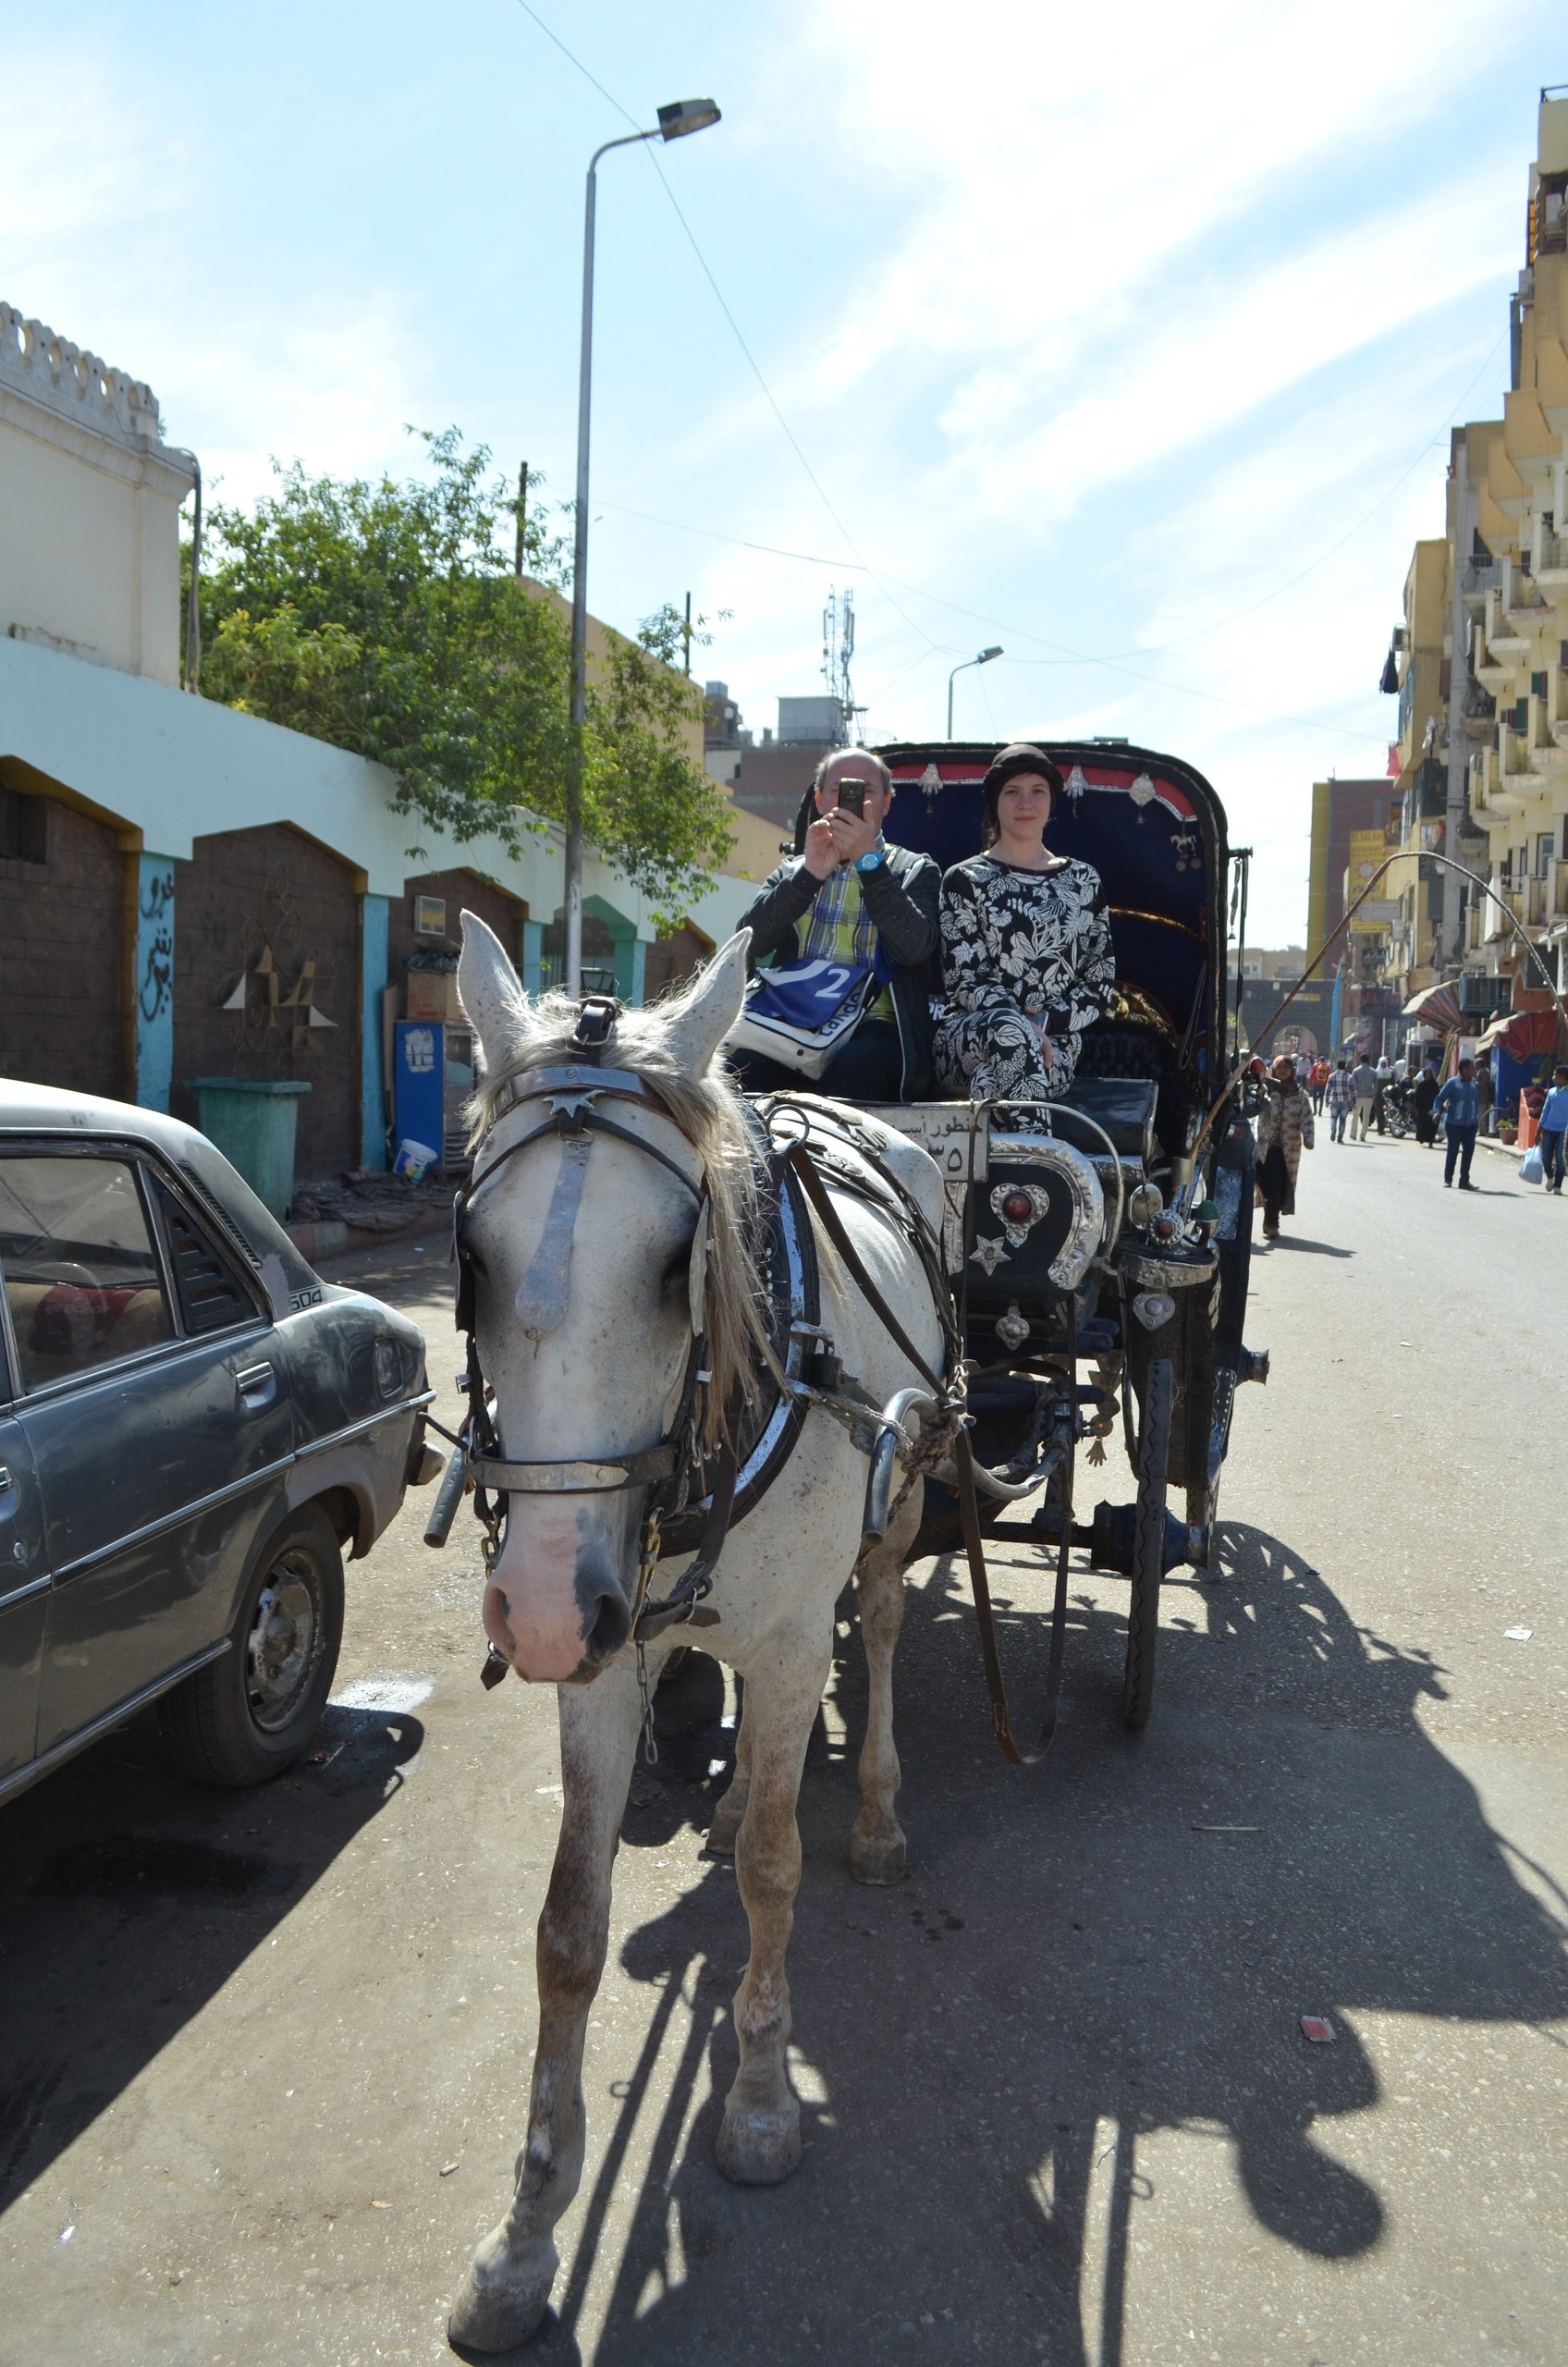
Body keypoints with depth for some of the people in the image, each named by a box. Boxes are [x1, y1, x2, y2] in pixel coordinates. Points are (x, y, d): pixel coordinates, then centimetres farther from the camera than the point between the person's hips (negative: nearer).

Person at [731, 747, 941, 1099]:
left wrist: (868, 860, -10)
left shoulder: (915, 871, 17)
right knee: (743, 1063, -30)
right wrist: (810, 873, -7)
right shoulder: (792, 872, 24)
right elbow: (750, 943, 4)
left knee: (854, 1066, -37)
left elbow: (915, 947, -5)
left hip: (873, 1026, -2)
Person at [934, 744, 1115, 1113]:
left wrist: (1046, 1019, -7)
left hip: (1055, 1043, 2)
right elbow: (963, 978, 0)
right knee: (1010, 1031, -40)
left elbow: (1101, 979, 14)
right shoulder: (966, 880, 10)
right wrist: (1025, 1027, -18)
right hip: (969, 1036, -1)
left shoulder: (1083, 881, 19)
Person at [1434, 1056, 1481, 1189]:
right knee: (1452, 1151, 2)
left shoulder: (1473, 1083, 9)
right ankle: (1447, 1179, 16)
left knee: (1469, 1151, 1)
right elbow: (1440, 1098, -7)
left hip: (1470, 1124, 4)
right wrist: (1437, 1111, -21)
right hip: (1454, 1124, -4)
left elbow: (1475, 1101, 18)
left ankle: (1464, 1180, 8)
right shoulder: (1453, 1082, -6)